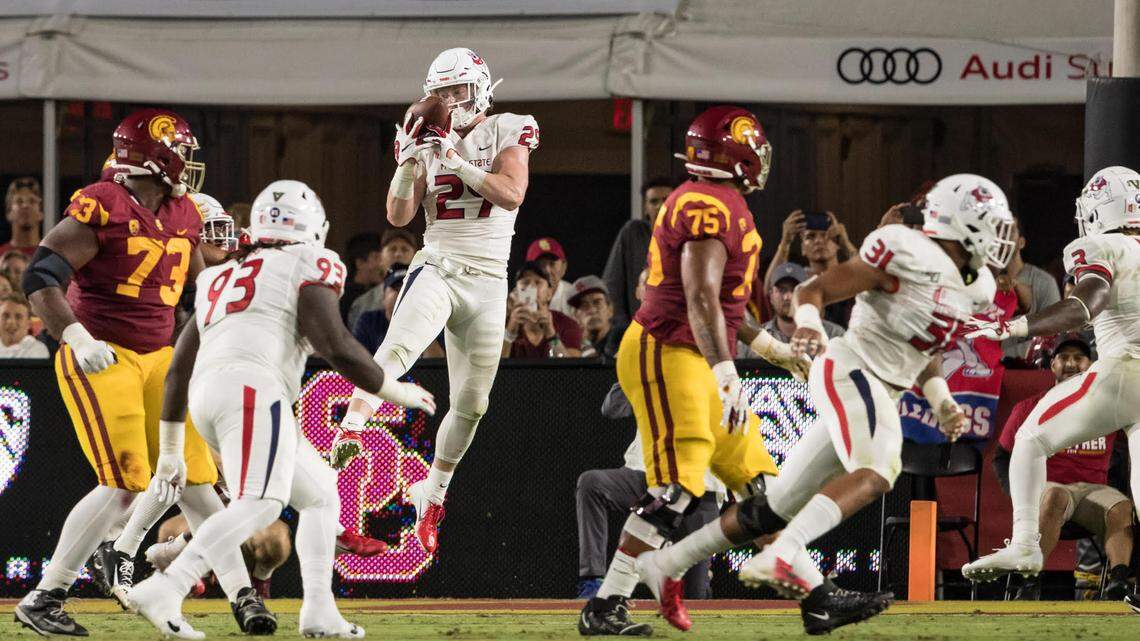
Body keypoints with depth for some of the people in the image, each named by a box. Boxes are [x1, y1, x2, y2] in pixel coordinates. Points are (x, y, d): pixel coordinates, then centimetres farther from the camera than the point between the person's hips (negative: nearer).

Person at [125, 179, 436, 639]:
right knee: (259, 503, -22)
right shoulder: (308, 266, 10)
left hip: (206, 394, 8)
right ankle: (165, 591, -37)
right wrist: (394, 391, 10)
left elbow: (178, 370, 30)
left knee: (320, 494, 19)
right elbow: (334, 345, -3)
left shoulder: (219, 278, 31)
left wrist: (170, 453, 36)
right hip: (252, 385, -8)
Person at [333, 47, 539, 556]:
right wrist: (409, 161, -14)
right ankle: (348, 434, -49)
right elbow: (398, 216, 1)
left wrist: (455, 159, -18)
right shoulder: (428, 141, 7)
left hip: (488, 284, 1)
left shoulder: (507, 133, 1)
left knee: (471, 404, 6)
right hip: (437, 270, -1)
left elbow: (512, 194, -15)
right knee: (398, 347, -32)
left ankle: (432, 494, 24)